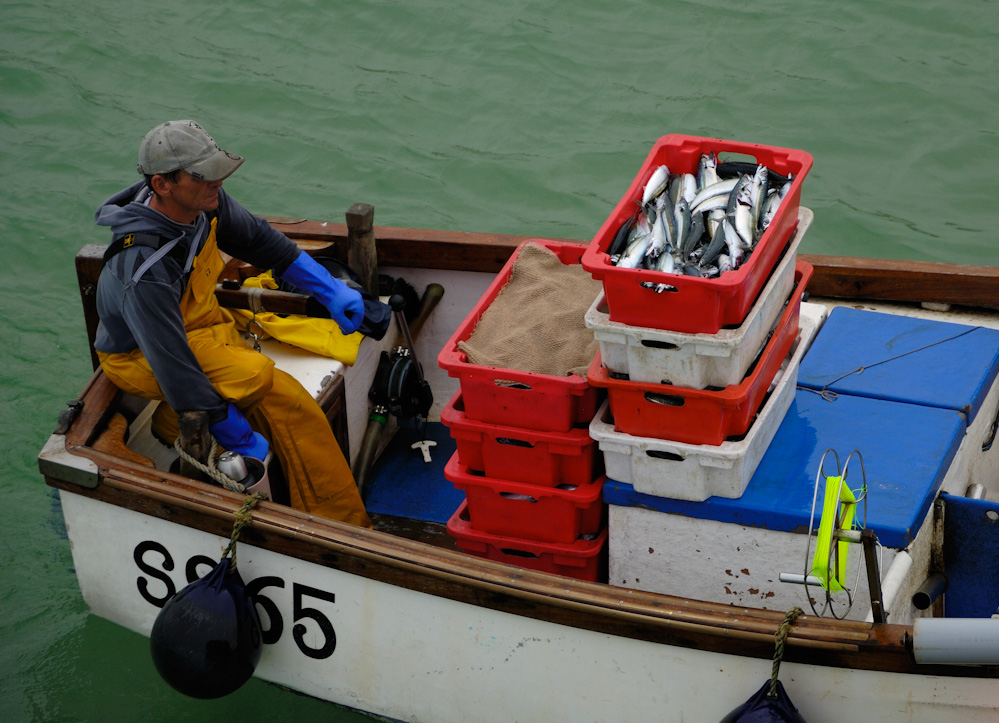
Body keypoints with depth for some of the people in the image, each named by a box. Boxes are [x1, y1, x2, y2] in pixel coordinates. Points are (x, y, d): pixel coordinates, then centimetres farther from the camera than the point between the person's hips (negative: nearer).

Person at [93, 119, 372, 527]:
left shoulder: (204, 202, -14)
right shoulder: (144, 271, -37)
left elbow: (260, 240, 6)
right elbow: (175, 369, -32)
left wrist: (330, 290, 3)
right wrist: (243, 441, -25)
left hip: (200, 318, 7)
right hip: (141, 357, -7)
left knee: (283, 404, -13)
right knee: (259, 376, -30)